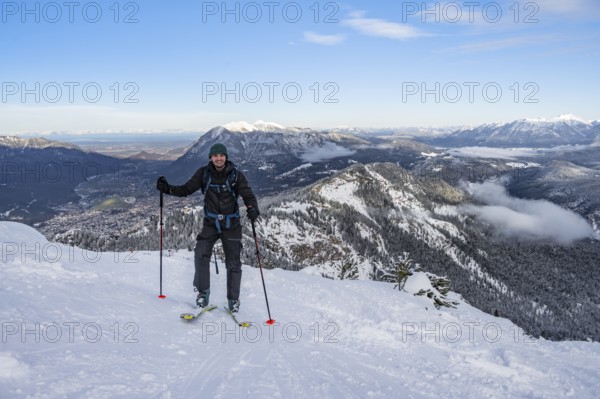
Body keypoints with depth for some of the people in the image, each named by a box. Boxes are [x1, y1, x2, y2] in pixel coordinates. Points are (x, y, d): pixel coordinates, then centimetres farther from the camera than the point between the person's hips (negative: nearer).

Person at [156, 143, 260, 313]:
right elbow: (186, 190, 2)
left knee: (233, 263, 2)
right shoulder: (204, 173, -3)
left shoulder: (236, 175, -9)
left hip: (231, 224, -1)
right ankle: (203, 291, 1)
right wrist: (167, 188, -14)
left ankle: (233, 299, 18)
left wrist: (252, 209, -34)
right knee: (201, 255, -18)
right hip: (211, 222, 1)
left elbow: (249, 196, -12)